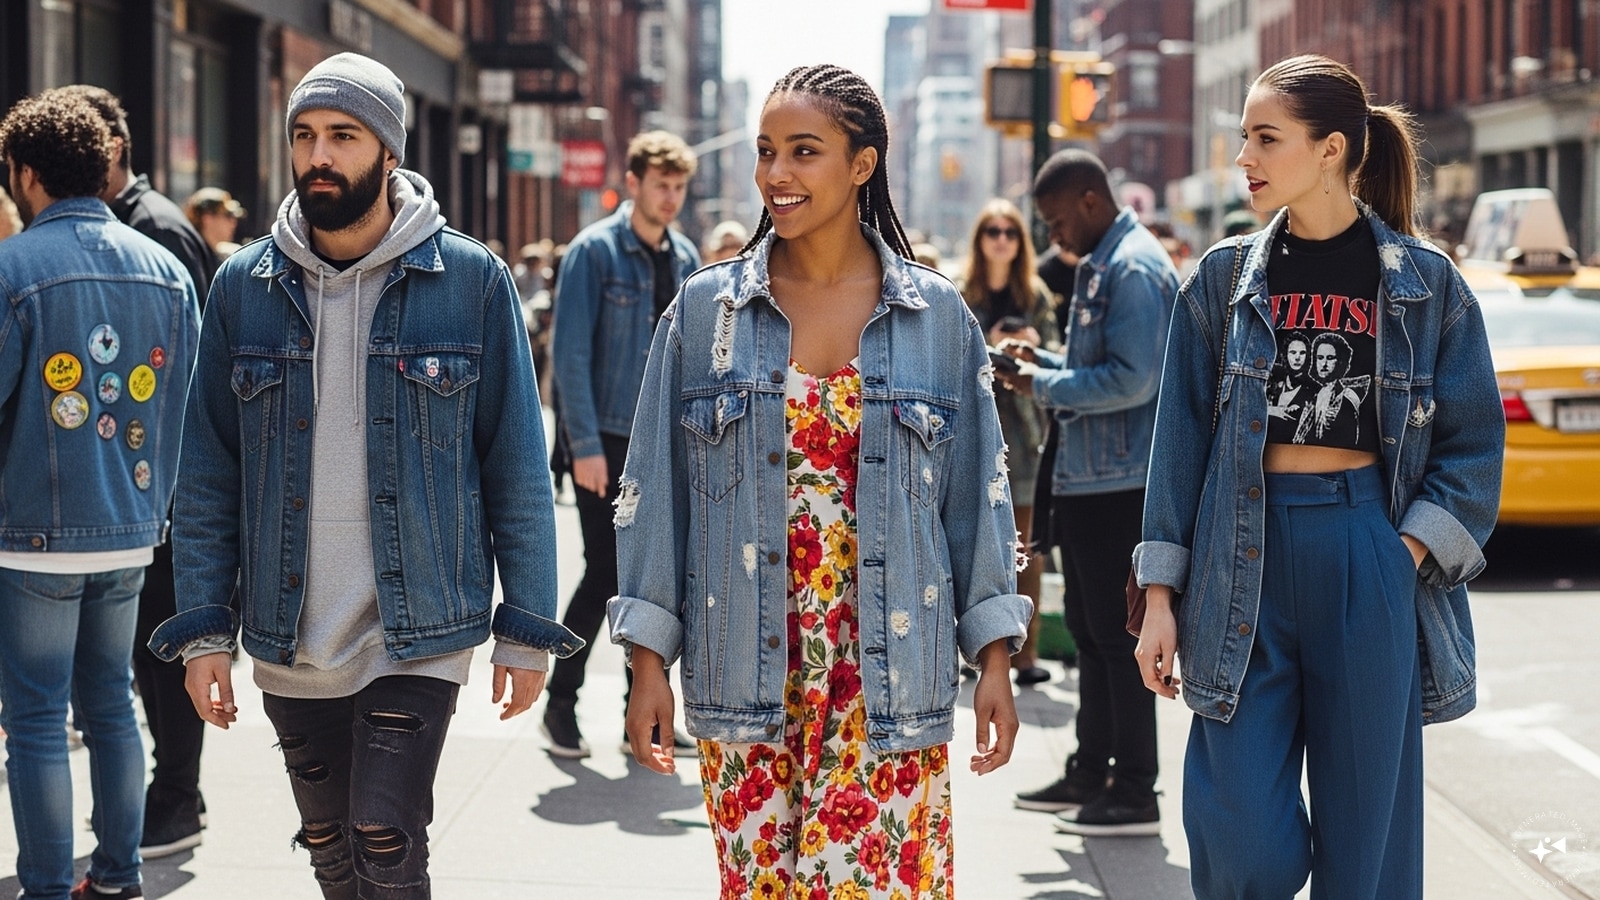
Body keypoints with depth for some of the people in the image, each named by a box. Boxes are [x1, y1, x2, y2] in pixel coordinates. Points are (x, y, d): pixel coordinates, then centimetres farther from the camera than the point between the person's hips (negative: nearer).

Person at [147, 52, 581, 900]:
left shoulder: (471, 280, -4)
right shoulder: (243, 286, 2)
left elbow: (515, 464, -1)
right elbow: (208, 474, 5)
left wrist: (526, 629, -2)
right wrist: (203, 631, 0)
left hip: (418, 635, -3)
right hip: (289, 640, 3)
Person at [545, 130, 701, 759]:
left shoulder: (684, 258, 9)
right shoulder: (594, 251, -9)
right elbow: (569, 351, -12)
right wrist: (584, 444, -16)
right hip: (605, 440, -6)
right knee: (604, 572, -6)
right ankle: (560, 702, 10)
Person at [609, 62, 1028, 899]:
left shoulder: (937, 316, 3)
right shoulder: (705, 310, 2)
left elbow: (976, 492, 6)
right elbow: (656, 489, 5)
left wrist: (994, 660, 3)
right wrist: (649, 660, 2)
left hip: (888, 674, 0)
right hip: (746, 670, 1)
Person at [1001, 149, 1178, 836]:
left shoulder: (1134, 269, -16)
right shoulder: (1099, 265, 15)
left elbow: (1132, 380, -24)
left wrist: (1044, 387, -15)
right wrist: (1044, 362, 9)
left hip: (1119, 482, -10)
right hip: (1086, 477, 10)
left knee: (1117, 635, -5)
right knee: (1090, 632, 16)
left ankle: (1136, 794, 1)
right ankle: (1091, 773, 26)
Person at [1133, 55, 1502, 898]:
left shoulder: (1424, 282, 2)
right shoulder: (1225, 277, 6)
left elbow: (1473, 443, 4)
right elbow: (1180, 441, 6)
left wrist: (1408, 556, -9)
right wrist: (1162, 594, 1)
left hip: (1369, 558, -1)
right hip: (1247, 555, 1)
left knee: (1366, 828, 4)